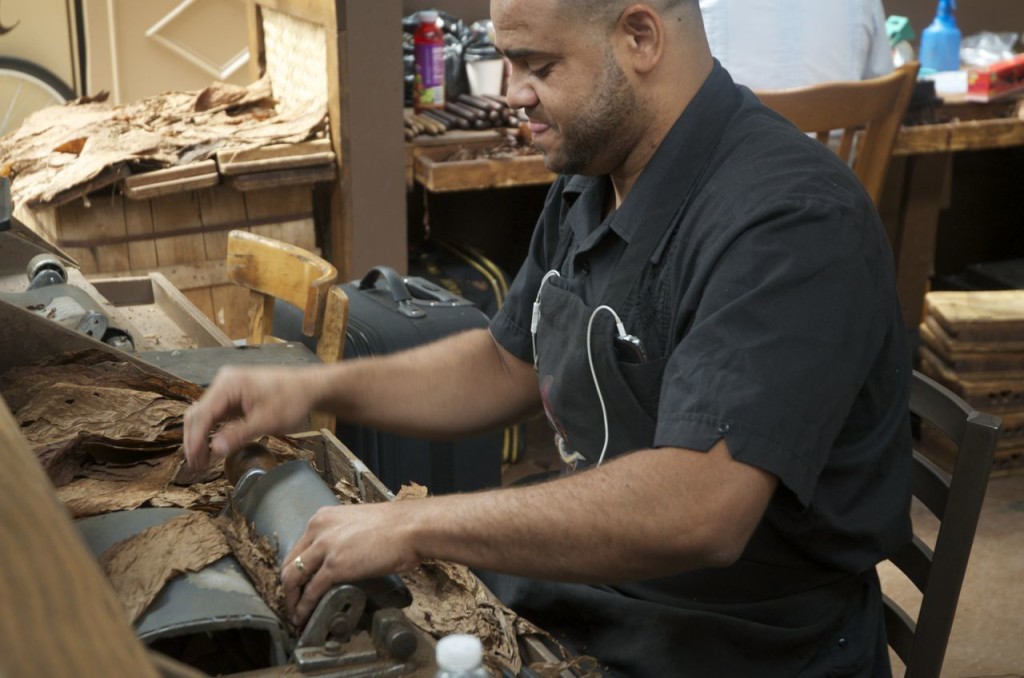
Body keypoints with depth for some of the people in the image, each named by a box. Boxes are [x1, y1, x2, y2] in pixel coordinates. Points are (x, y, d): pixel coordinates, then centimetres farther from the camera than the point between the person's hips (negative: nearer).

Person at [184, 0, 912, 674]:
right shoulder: (590, 186, 3)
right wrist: (319, 387, 1)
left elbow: (696, 510, -36)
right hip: (588, 586, 8)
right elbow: (508, 366, 15)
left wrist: (413, 524, -29)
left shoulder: (789, 219, -27)